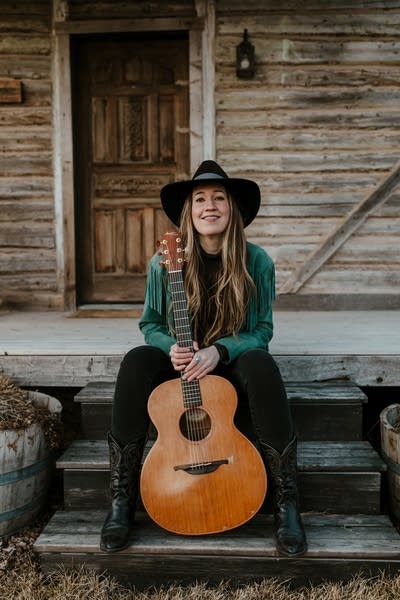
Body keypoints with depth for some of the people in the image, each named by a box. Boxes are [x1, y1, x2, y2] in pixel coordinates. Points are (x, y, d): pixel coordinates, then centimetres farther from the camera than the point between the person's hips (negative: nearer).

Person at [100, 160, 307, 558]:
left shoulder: (256, 262, -9)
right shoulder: (164, 262, -7)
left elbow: (261, 331, -6)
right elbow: (151, 324, 2)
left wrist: (218, 350, -24)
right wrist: (171, 348, -21)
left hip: (233, 361, 0)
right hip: (178, 363, 1)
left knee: (262, 368, -34)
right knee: (136, 364, -30)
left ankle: (286, 505, -24)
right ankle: (121, 502, -21)